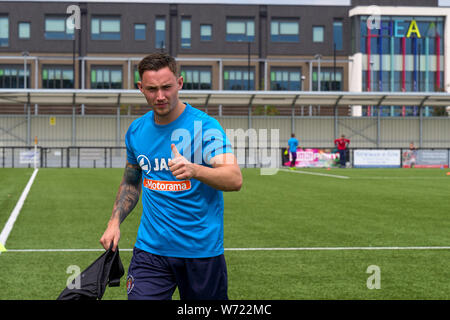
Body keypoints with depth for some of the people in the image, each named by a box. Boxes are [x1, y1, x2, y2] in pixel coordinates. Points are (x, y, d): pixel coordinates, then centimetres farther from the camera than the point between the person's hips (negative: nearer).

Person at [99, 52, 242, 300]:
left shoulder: (204, 126, -11)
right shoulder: (136, 131, 6)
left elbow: (235, 179, -24)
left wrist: (194, 170, -41)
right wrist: (114, 222, 8)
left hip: (202, 250, -3)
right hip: (149, 250, 3)